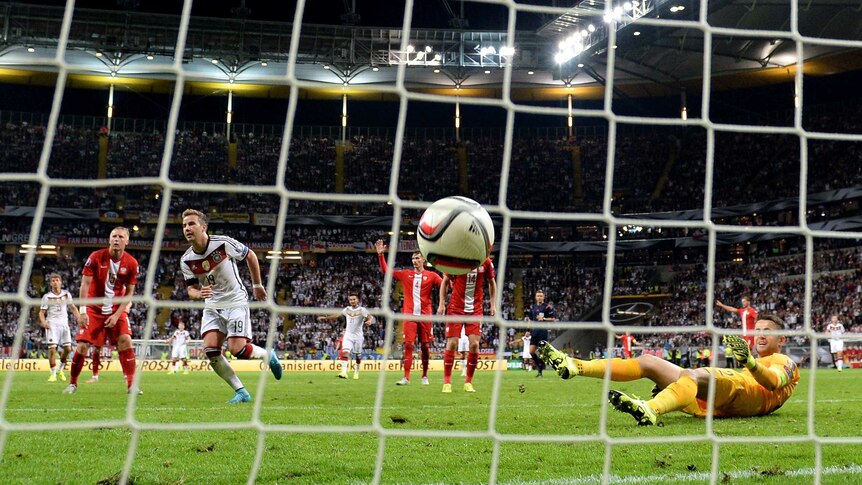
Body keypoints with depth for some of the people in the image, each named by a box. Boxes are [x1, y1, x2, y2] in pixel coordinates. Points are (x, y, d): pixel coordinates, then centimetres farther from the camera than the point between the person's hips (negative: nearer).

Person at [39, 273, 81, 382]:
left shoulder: (66, 294, 7)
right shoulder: (47, 296, -1)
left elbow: (73, 308, 16)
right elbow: (42, 312, 0)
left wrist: (80, 319, 3)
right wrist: (43, 322, -19)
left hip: (64, 323, 3)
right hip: (52, 324, -3)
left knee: (68, 348, -1)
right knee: (52, 349, -11)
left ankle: (60, 368, 23)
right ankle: (53, 373, -2)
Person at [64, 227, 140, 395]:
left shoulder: (131, 263, -7)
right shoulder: (96, 257, -12)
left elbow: (129, 292, -2)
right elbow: (85, 284, -11)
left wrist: (117, 314, -11)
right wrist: (82, 311, -18)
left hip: (117, 309, 1)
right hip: (94, 309, -1)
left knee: (125, 341, -17)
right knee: (82, 345, -6)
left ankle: (131, 385, -13)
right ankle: (72, 383, 15)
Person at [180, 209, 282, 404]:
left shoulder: (224, 243, -16)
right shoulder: (186, 260, -5)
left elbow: (250, 255, 1)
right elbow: (191, 289, 2)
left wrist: (257, 285, 8)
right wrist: (200, 294, -23)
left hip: (236, 302, -4)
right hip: (212, 306, 4)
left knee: (237, 349, -17)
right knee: (210, 350, -14)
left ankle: (268, 355, 17)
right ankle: (241, 392, -1)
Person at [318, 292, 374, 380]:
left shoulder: (362, 310, -7)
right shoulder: (347, 309, 7)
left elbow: (370, 316, -22)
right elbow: (337, 315, 17)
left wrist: (369, 321, -45)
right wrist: (325, 318, 17)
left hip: (358, 336, -2)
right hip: (348, 334, 2)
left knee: (358, 355, 7)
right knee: (345, 352, -18)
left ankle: (356, 372, 28)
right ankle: (344, 372, -27)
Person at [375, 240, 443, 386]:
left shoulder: (431, 276, 4)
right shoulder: (405, 274, 10)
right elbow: (386, 271, 13)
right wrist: (380, 255, 4)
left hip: (425, 315, -1)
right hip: (410, 315, 1)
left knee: (425, 346, 5)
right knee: (408, 345, -7)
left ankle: (425, 376, 19)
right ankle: (406, 377, -7)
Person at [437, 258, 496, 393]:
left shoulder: (486, 262, -3)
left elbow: (491, 283, 13)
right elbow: (445, 281, 3)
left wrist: (493, 304, 8)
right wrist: (441, 304, -2)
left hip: (476, 309, 1)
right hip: (456, 307, -1)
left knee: (474, 344, -8)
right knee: (452, 343, -7)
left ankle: (468, 382, 7)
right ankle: (447, 382, 4)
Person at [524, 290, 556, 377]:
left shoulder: (547, 306, -4)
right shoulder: (532, 307, 13)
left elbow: (553, 319, -3)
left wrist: (544, 319, -16)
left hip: (543, 330, -5)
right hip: (534, 331, 5)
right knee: (531, 351, -1)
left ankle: (540, 372, 2)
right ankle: (538, 365, 22)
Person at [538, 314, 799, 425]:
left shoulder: (784, 361, 17)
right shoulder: (757, 361, 41)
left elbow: (774, 382, -9)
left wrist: (748, 361, -27)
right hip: (716, 404, 8)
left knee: (693, 374, -38)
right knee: (648, 362, 0)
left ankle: (650, 411, -69)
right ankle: (573, 367, -9)